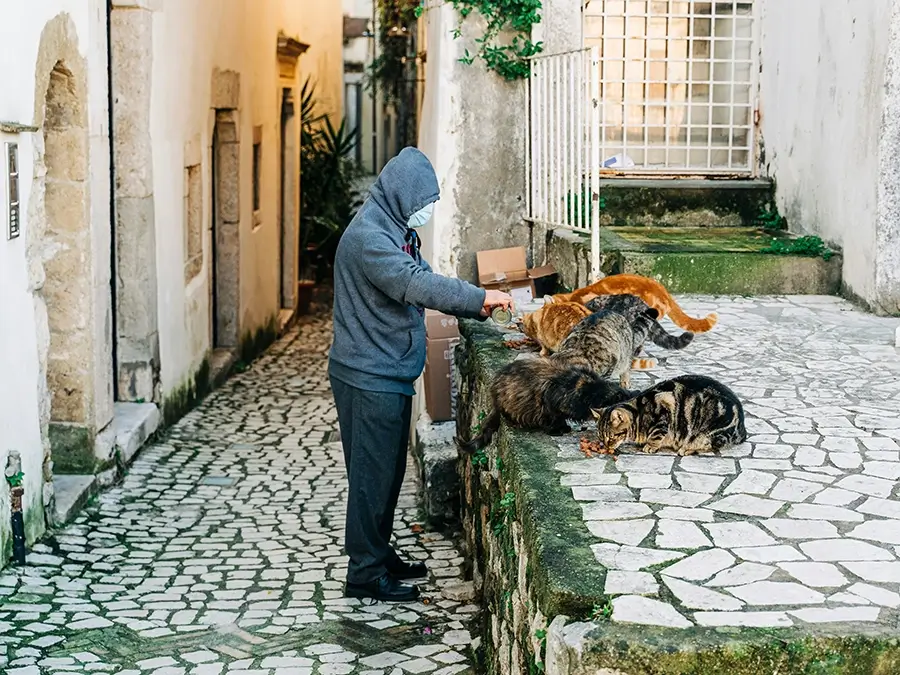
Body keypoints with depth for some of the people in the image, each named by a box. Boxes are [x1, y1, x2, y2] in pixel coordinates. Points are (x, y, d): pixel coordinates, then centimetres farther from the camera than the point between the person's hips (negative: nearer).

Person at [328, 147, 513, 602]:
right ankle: (365, 574, 5)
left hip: (390, 374, 10)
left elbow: (422, 280, 18)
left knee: (389, 470, 17)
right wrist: (478, 297, -27)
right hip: (369, 377, -10)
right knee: (373, 474, -3)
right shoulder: (367, 237, -19)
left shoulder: (397, 231, 14)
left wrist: (473, 308, 5)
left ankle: (380, 555, 28)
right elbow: (414, 284, -29)